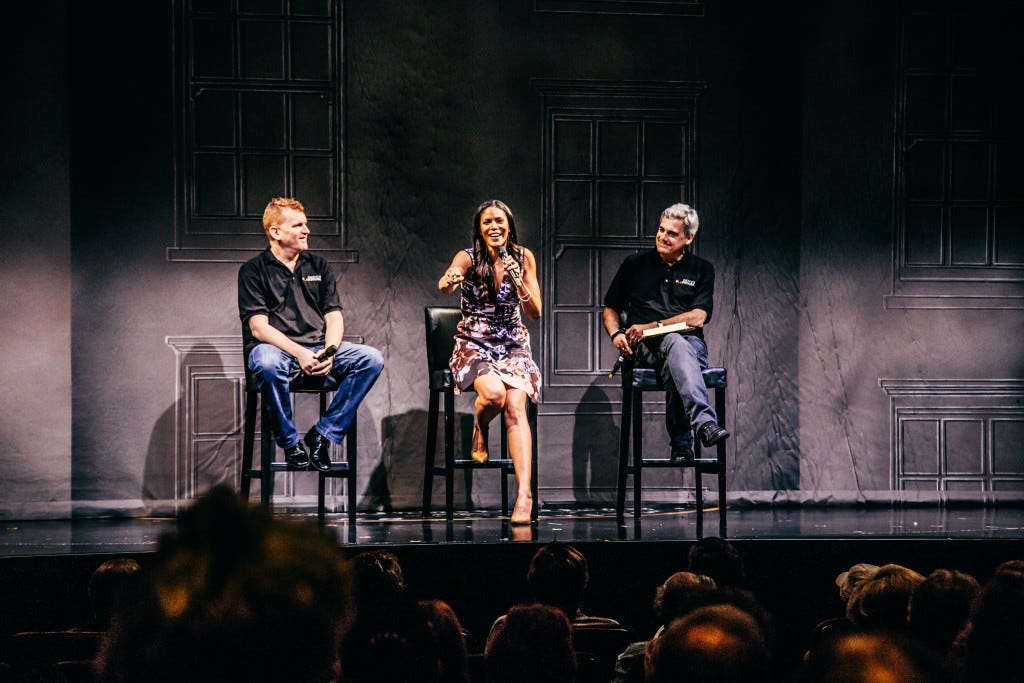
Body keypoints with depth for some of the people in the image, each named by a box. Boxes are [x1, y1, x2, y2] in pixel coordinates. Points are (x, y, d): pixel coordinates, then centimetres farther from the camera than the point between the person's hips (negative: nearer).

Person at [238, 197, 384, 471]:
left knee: (372, 359, -20)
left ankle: (323, 434, -16)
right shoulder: (254, 270, 3)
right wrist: (299, 353, -22)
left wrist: (329, 351, -12)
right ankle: (290, 443, -20)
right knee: (268, 363, -41)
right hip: (276, 348, -4)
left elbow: (334, 316, 10)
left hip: (319, 348, 5)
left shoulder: (318, 265, 18)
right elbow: (258, 326, -8)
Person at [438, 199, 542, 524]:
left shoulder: (524, 257, 2)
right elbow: (444, 286, -29)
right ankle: (479, 429, 5)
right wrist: (450, 281, -54)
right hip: (474, 344, -2)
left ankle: (524, 494, -35)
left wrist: (517, 281, -17)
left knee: (516, 406, -26)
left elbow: (535, 313, 0)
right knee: (494, 393, -33)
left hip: (513, 343, 2)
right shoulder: (468, 257, -6)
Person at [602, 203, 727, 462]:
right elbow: (610, 309, 21)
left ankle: (681, 441, -43)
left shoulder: (702, 270, 14)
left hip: (690, 343, 1)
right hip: (644, 347, -1)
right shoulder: (635, 264, 17)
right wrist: (617, 334, -1)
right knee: (675, 343, -39)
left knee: (674, 368, -39)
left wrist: (651, 327, -8)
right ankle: (705, 423, -58)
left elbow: (698, 318, 0)